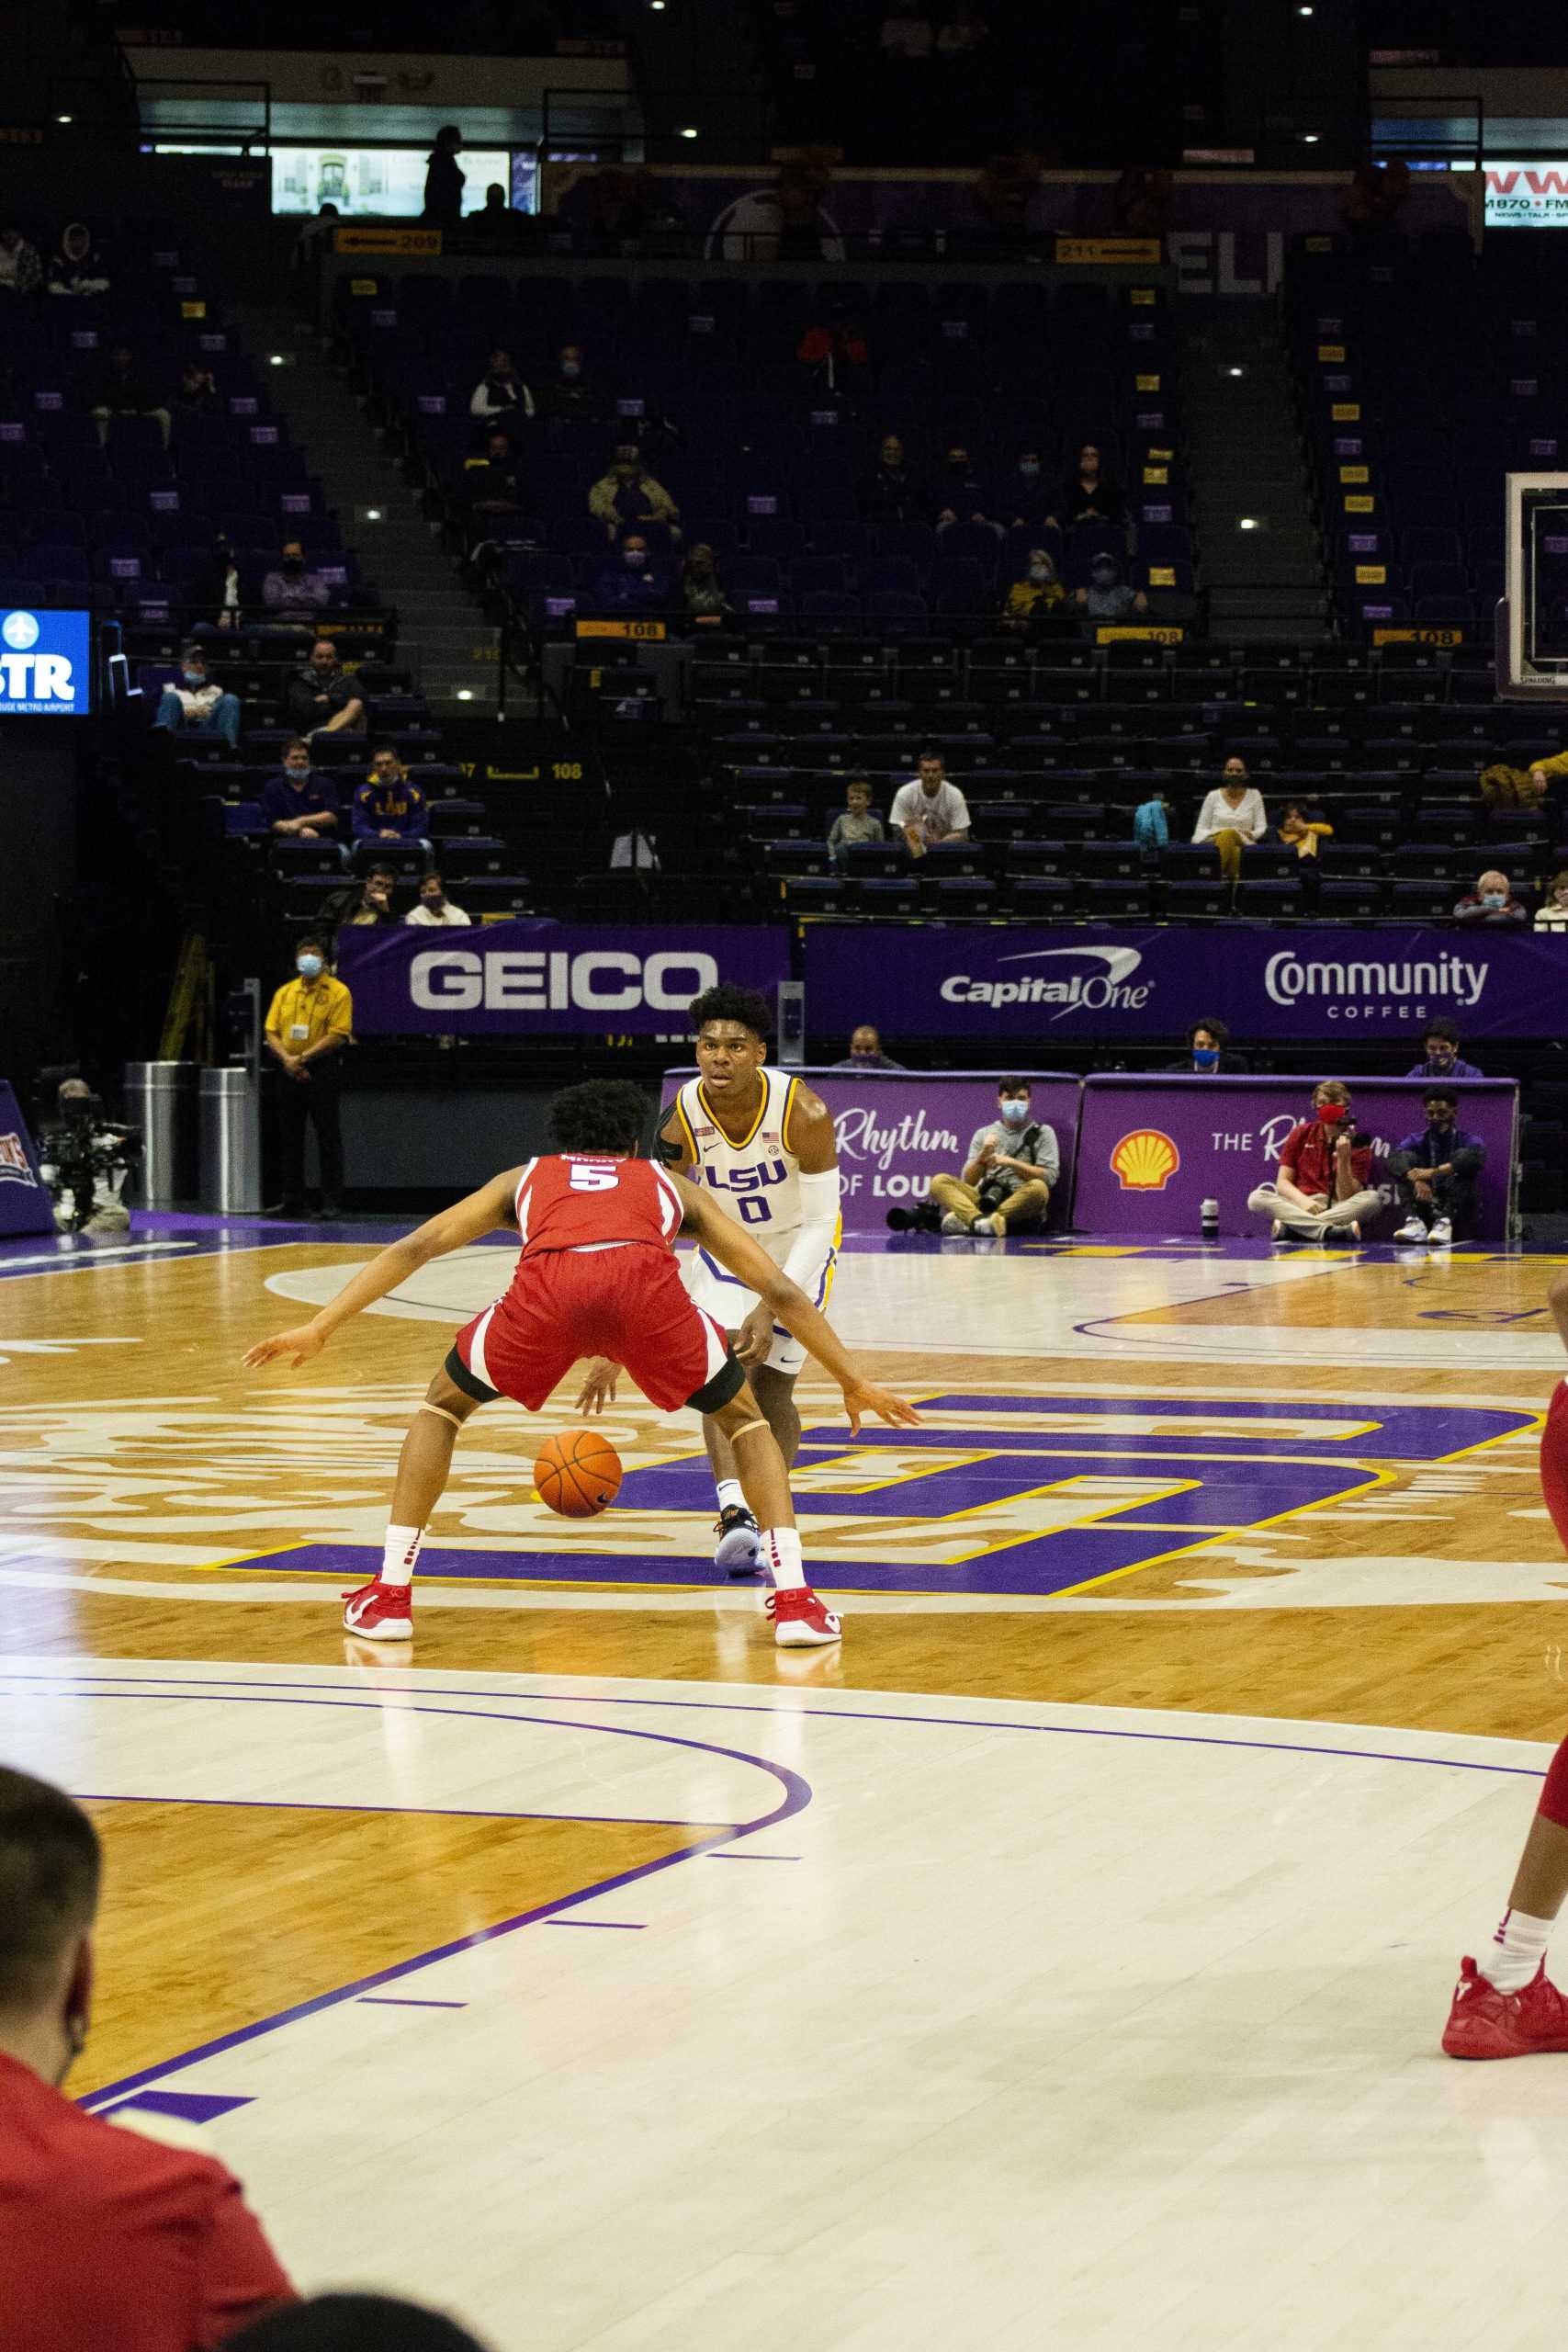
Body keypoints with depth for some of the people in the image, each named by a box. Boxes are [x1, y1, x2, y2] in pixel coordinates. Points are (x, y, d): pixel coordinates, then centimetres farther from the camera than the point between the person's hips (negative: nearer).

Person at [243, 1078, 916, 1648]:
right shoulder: (669, 1184, 40)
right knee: (745, 1418, 26)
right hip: (645, 1280, 0)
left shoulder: (525, 1179, 41)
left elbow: (414, 1247, 30)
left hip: (547, 1289, 0)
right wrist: (854, 1383, 44)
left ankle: (390, 1596, 21)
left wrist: (319, 1328, 28)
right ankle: (795, 1603, 11)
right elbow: (780, 1289, 37)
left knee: (442, 1405, 29)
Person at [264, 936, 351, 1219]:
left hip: (322, 1071, -5)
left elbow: (338, 1035, -12)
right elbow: (271, 1032, 8)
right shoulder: (285, 992, 13)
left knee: (328, 1137, -5)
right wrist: (287, 1059, -10)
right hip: (289, 1072, 5)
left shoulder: (337, 992, -4)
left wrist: (302, 1058, -15)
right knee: (290, 1137, 8)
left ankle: (332, 1201, -3)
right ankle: (292, 1201, 14)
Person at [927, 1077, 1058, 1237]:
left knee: (1038, 1188, -36)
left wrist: (1010, 1162, -8)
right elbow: (968, 1181, 11)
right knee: (939, 1182, -19)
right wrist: (983, 1156, -8)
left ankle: (965, 1221, -44)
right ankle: (980, 1220, -50)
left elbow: (1049, 1176, 0)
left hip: (1022, 1208, -2)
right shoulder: (984, 1134, 19)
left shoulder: (1043, 1133, 13)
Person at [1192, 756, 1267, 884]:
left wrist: (1251, 834, -11)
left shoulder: (1254, 795, 17)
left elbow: (1261, 828, 11)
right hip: (1215, 844, 0)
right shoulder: (1213, 796, 16)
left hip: (1243, 845, 0)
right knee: (1227, 834, -37)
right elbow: (1200, 829, 12)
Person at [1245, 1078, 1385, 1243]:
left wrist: (1343, 1159, -19)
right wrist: (1303, 1201, -16)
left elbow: (1348, 1199, -6)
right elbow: (1283, 1182, 4)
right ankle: (1330, 1231, -42)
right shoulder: (1301, 1134, 9)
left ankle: (1287, 1227, -37)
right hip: (1300, 1207, 1)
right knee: (1256, 1198, -26)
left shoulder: (1358, 1145, 2)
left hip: (1337, 1210, -1)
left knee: (1373, 1198, -30)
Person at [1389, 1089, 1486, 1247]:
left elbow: (1476, 1158, -20)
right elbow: (1394, 1160, -12)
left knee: (1462, 1155, -19)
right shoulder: (1416, 1142, 12)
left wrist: (1435, 1172, -31)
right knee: (1406, 1157, -11)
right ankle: (1415, 1222, -32)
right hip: (1426, 1214, 2)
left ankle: (1445, 1222, -40)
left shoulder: (1467, 1140, 6)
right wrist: (1416, 1179, -32)